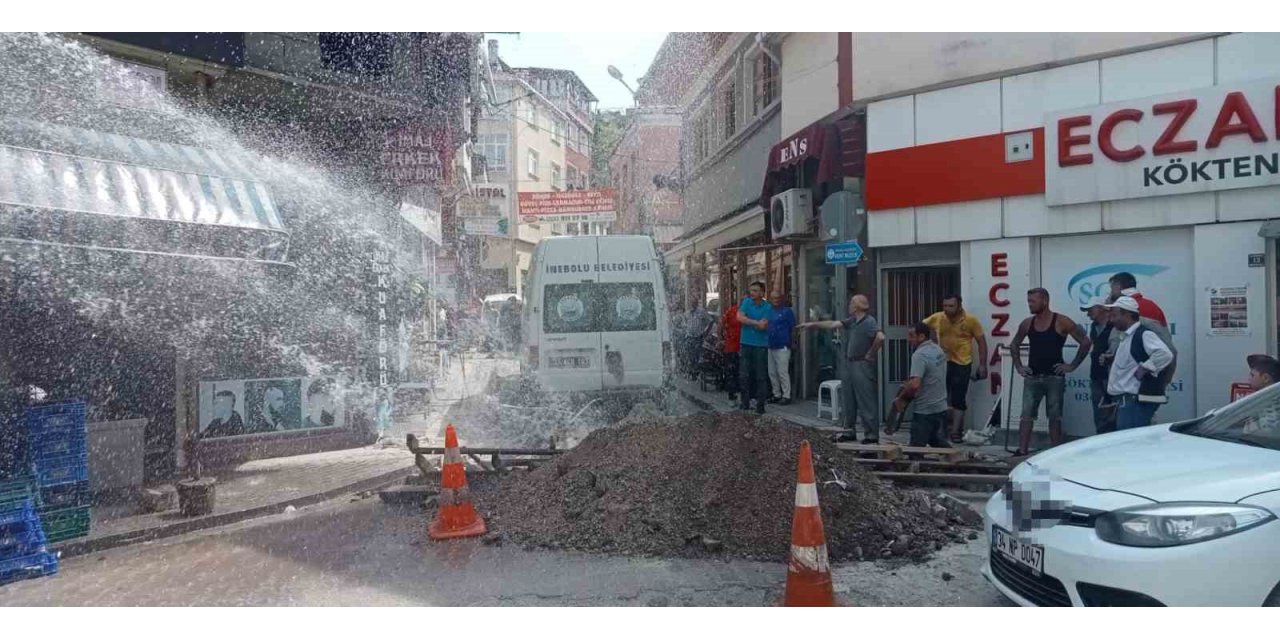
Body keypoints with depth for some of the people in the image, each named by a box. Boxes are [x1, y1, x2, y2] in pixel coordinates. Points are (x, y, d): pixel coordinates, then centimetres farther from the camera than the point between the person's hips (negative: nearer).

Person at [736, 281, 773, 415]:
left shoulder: (767, 307, -3)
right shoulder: (746, 302, 4)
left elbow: (763, 326, -13)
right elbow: (740, 317, -9)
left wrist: (748, 321, -8)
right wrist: (756, 322, -12)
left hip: (761, 345, -3)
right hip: (746, 344, 3)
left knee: (761, 376, 0)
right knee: (745, 375, 7)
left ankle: (760, 404, 6)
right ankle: (745, 402, 17)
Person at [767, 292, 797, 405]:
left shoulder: (787, 311, -5)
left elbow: (793, 328, -5)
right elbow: (766, 326, 21)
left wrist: (788, 342, -5)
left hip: (782, 347, -7)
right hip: (770, 346, 7)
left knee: (783, 373, -6)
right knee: (772, 373, 11)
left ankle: (786, 396, 1)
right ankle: (776, 394, 21)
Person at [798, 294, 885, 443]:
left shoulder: (869, 322, -16)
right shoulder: (851, 321, 11)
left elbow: (880, 337, -30)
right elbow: (833, 324, 17)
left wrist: (871, 354, -18)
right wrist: (812, 324, 18)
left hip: (862, 365, -9)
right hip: (848, 364, 9)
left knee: (867, 402, -5)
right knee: (848, 399, 16)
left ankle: (872, 435, 0)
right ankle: (849, 430, 27)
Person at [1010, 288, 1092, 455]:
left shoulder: (1061, 322, -7)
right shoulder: (1027, 324, 6)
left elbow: (1085, 342, -6)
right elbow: (1014, 345, 22)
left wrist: (1072, 366, -8)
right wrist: (1018, 366, 11)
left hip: (1054, 377, -4)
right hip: (1032, 377, 4)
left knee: (1055, 417, 4)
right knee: (1026, 415, -3)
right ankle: (1022, 452, -4)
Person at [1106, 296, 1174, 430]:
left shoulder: (1143, 334, -13)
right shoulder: (1128, 336, 18)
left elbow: (1165, 354, -28)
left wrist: (1144, 369, -21)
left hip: (1137, 401, -11)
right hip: (1126, 400, 11)